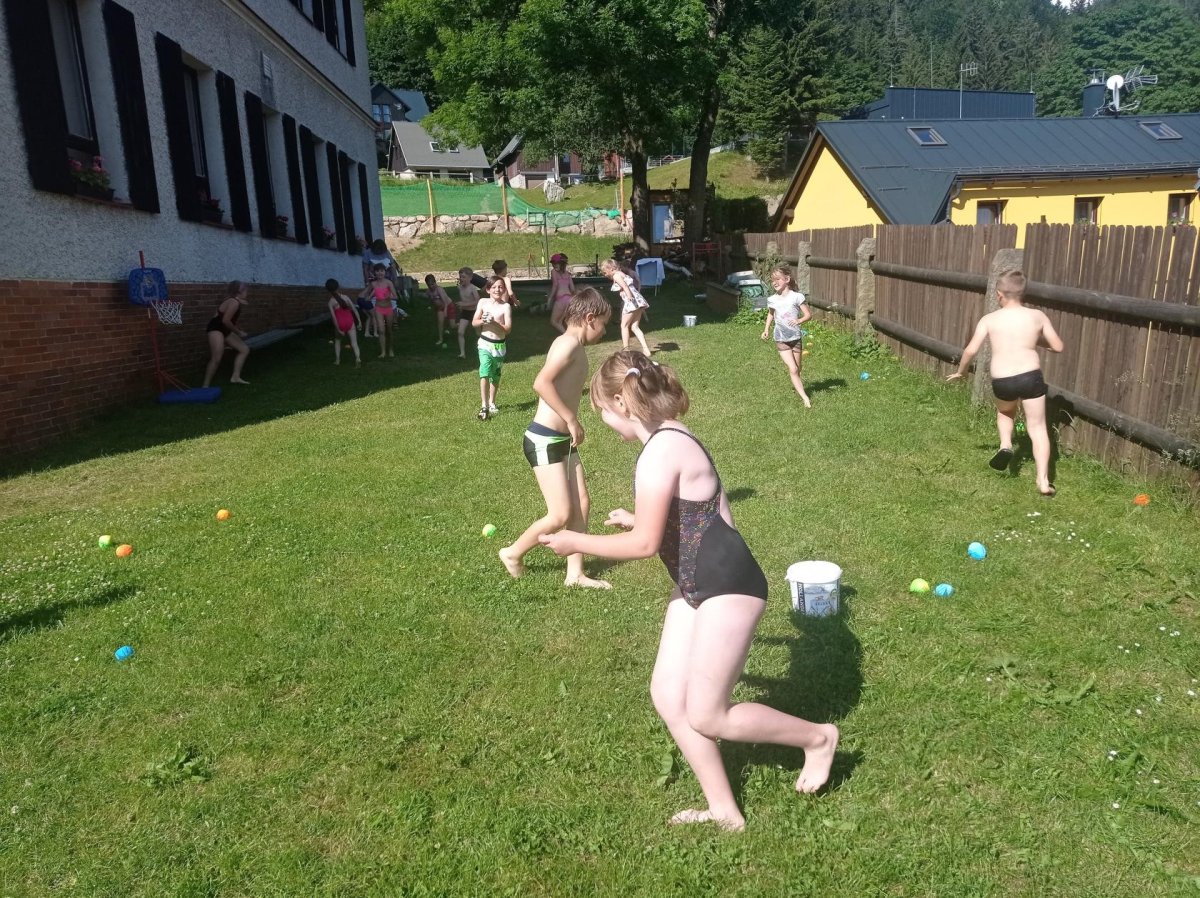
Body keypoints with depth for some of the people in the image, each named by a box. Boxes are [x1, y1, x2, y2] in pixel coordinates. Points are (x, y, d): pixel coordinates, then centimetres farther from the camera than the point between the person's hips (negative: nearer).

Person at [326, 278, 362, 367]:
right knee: (354, 342, -1)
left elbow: (333, 316, -12)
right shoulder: (345, 297, 1)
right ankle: (358, 358, -22)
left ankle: (337, 360, 26)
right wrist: (359, 321, 3)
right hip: (350, 322, 1)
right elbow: (354, 310, -1)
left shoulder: (331, 302, -7)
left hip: (340, 323, -1)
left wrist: (338, 329, -10)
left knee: (337, 340, 23)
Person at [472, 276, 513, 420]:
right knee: (485, 373, -16)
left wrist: (494, 322, -27)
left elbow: (508, 328, -12)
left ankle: (492, 402, 33)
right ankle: (484, 406, -16)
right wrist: (483, 321, -19)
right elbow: (474, 322, 2)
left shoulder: (506, 306, -6)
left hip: (499, 345, 1)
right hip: (485, 343, -1)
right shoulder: (483, 302, 0)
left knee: (495, 376, 14)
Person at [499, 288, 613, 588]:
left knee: (582, 505, 9)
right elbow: (541, 383, -28)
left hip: (563, 440, 10)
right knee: (560, 515, -5)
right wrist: (572, 420, -23)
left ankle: (575, 574, 18)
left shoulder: (576, 347, 13)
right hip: (544, 441, -10)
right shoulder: (569, 342, -16)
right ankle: (513, 553, 18)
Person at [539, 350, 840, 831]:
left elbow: (645, 544, -20)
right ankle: (723, 811, 23)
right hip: (695, 587, 10)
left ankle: (817, 737, 21)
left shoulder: (660, 452, -22)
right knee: (668, 697, 9)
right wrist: (636, 519, 28)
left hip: (728, 589, -10)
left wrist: (577, 542, -8)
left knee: (706, 717, 0)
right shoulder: (672, 439, 9)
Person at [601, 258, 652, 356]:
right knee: (634, 327, 9)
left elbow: (624, 285, -22)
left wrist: (629, 295, -35)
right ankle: (646, 349, 0)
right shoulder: (621, 274, 23)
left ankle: (626, 349, 3)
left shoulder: (616, 275, -5)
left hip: (631, 301, -9)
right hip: (637, 301, 9)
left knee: (624, 325, 2)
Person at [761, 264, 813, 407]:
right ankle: (805, 398, -7)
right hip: (781, 340, 1)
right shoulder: (772, 300, 0)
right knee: (793, 370, -9)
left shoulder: (796, 296, -9)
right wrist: (766, 329, 9)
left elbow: (808, 314, -6)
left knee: (797, 369, 12)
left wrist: (798, 321, -25)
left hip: (796, 337, -1)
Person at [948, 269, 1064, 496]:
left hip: (1002, 381, 0)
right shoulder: (1038, 316, 6)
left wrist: (960, 371, 16)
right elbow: (1058, 347, 11)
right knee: (1037, 428, 8)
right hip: (1031, 377, 0)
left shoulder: (989, 319, 2)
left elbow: (971, 350, -1)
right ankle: (1043, 481, 5)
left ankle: (1005, 445, 12)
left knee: (1005, 412, 34)